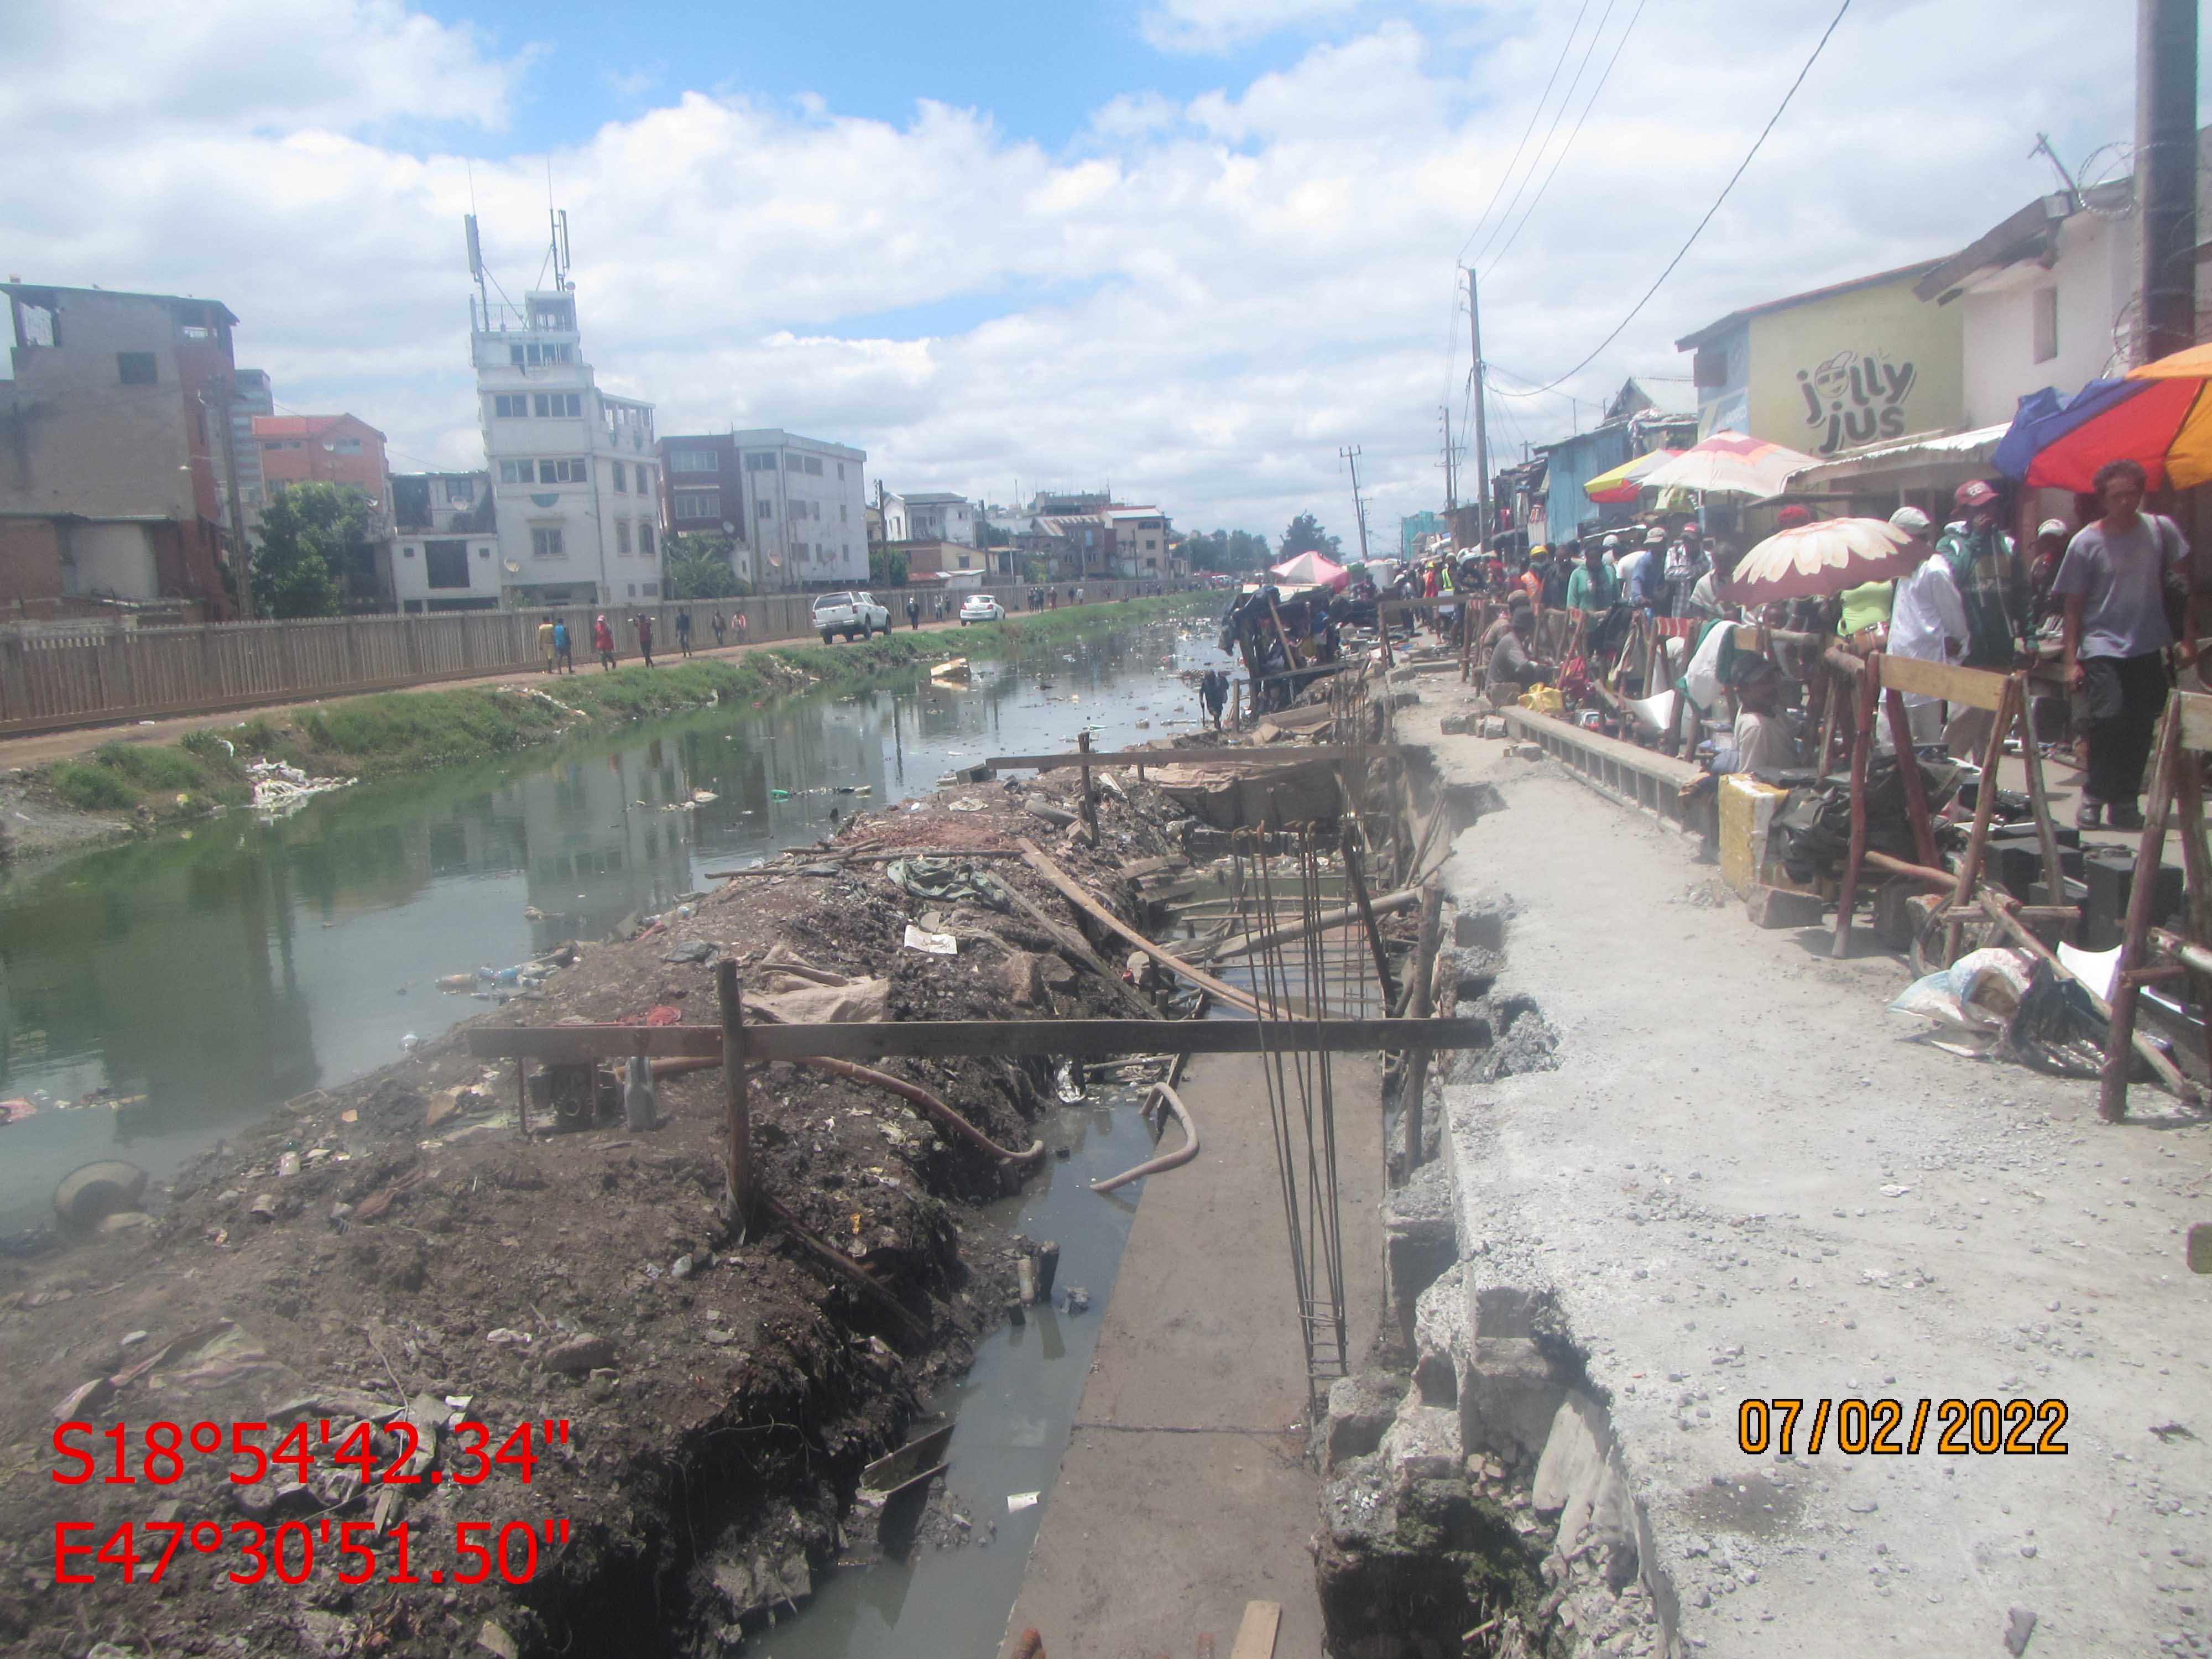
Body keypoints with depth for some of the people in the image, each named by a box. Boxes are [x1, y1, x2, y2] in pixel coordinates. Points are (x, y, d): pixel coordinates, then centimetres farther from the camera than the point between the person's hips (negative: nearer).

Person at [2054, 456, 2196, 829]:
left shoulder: (2161, 530, 2)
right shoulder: (2085, 542, -4)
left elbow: (2183, 586, 8)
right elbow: (2073, 607, -1)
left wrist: (2188, 638, 4)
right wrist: (2072, 661, -5)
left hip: (2150, 648, 3)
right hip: (2102, 648, -3)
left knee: (2141, 728, 2)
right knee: (2108, 719, -16)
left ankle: (2124, 801, 15)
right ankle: (2094, 796, 2)